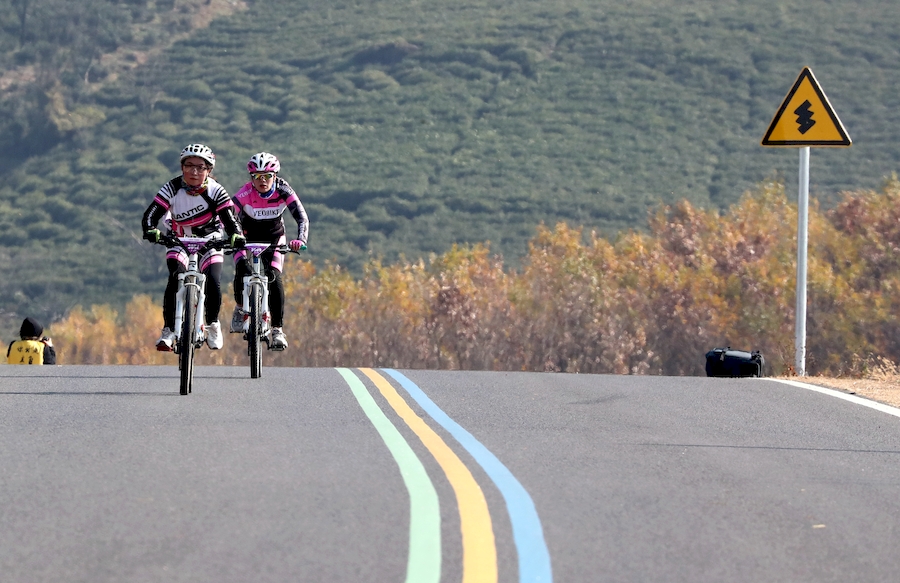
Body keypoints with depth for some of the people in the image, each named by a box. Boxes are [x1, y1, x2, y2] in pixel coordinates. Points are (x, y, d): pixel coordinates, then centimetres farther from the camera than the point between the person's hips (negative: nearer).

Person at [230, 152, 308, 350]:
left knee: (274, 278, -18)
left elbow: (302, 217, -31)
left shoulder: (283, 191, -25)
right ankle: (240, 308, 6)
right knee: (242, 271, -24)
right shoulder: (245, 193, -28)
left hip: (274, 238, 0)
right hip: (248, 237, 0)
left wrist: (300, 239, -50)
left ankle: (278, 330, -12)